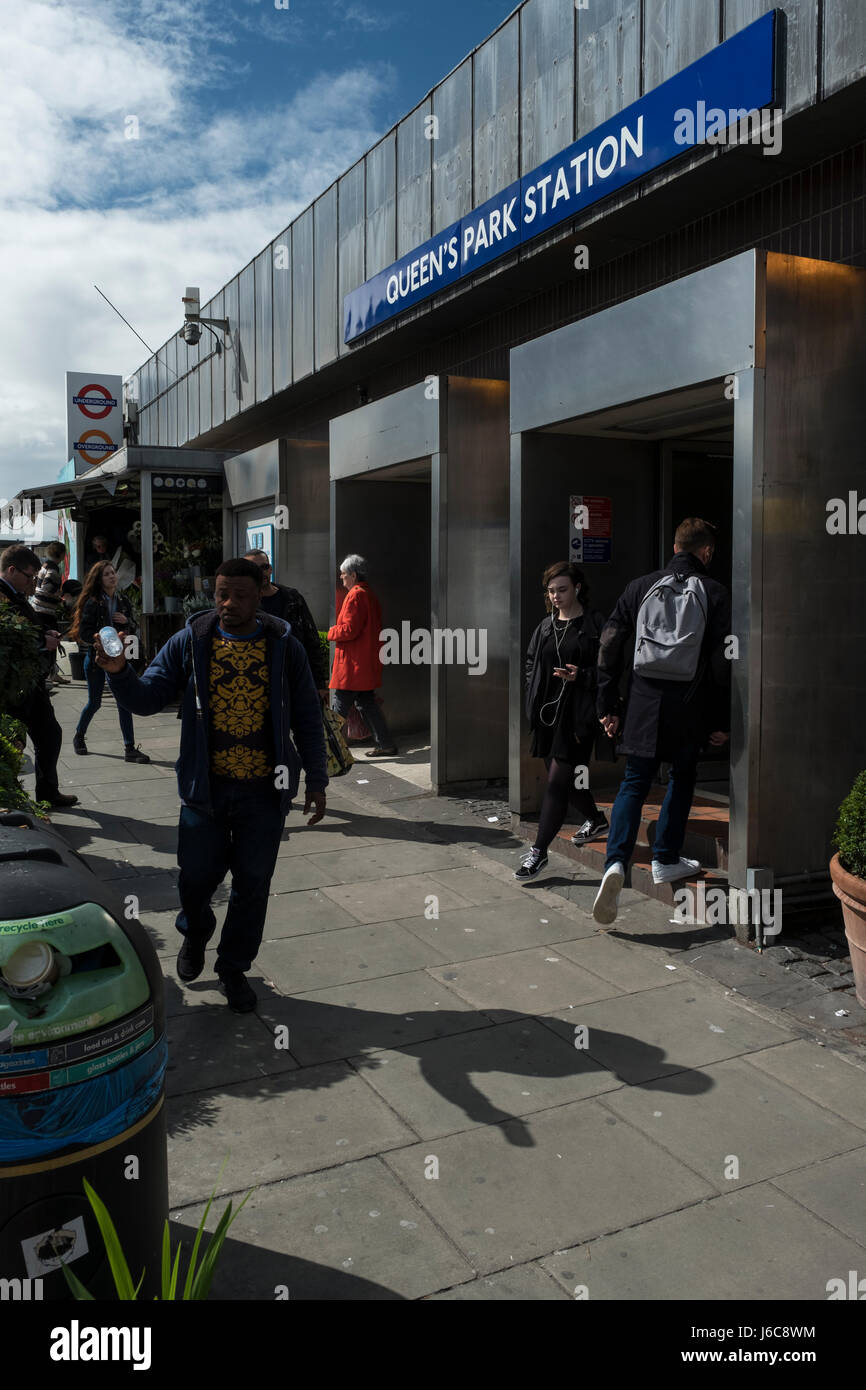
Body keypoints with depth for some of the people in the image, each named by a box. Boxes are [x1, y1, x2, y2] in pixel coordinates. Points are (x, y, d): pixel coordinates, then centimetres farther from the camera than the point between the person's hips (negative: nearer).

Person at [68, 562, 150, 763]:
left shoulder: (123, 601, 6)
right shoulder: (93, 603, -11)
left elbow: (133, 628, 15)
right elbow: (85, 633, -16)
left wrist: (126, 621, -7)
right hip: (96, 657, -4)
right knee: (94, 702, 8)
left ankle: (129, 749, -2)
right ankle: (79, 737, 35)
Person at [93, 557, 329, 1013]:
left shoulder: (283, 647, -1)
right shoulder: (189, 643, -2)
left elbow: (307, 718, 4)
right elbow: (147, 699, -3)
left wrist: (316, 780, 1)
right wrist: (119, 672, -24)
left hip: (265, 791, 0)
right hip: (206, 788, 0)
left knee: (252, 885, 8)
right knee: (197, 876, 7)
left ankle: (233, 969, 30)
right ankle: (195, 931, 43)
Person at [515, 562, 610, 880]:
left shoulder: (595, 625, -6)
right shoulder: (546, 626, 13)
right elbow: (531, 661, 22)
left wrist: (581, 676, -22)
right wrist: (534, 699, 9)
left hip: (577, 716, -7)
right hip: (547, 712, 7)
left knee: (558, 782, -8)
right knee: (567, 776, 18)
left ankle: (539, 852, -4)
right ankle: (595, 820, 44)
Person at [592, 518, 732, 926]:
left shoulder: (640, 586, 5)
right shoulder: (715, 594, -2)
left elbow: (610, 646, 3)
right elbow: (723, 663, -5)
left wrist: (607, 705, 8)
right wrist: (722, 722, 2)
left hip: (643, 705, 1)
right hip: (689, 709, -1)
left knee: (633, 784, 5)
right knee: (682, 777, 20)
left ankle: (616, 863, -15)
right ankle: (665, 861, 28)